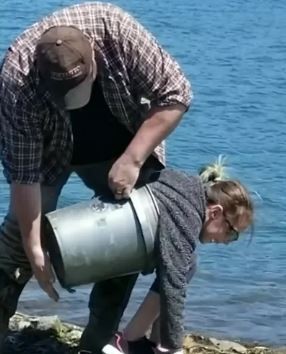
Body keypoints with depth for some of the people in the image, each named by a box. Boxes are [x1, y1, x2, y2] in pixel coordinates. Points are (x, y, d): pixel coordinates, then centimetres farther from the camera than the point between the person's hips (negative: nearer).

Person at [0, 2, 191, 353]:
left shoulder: (117, 30, -37)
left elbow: (175, 95, -27)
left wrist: (132, 160, -33)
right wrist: (34, 249, -31)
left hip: (123, 146, 2)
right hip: (48, 148, -1)